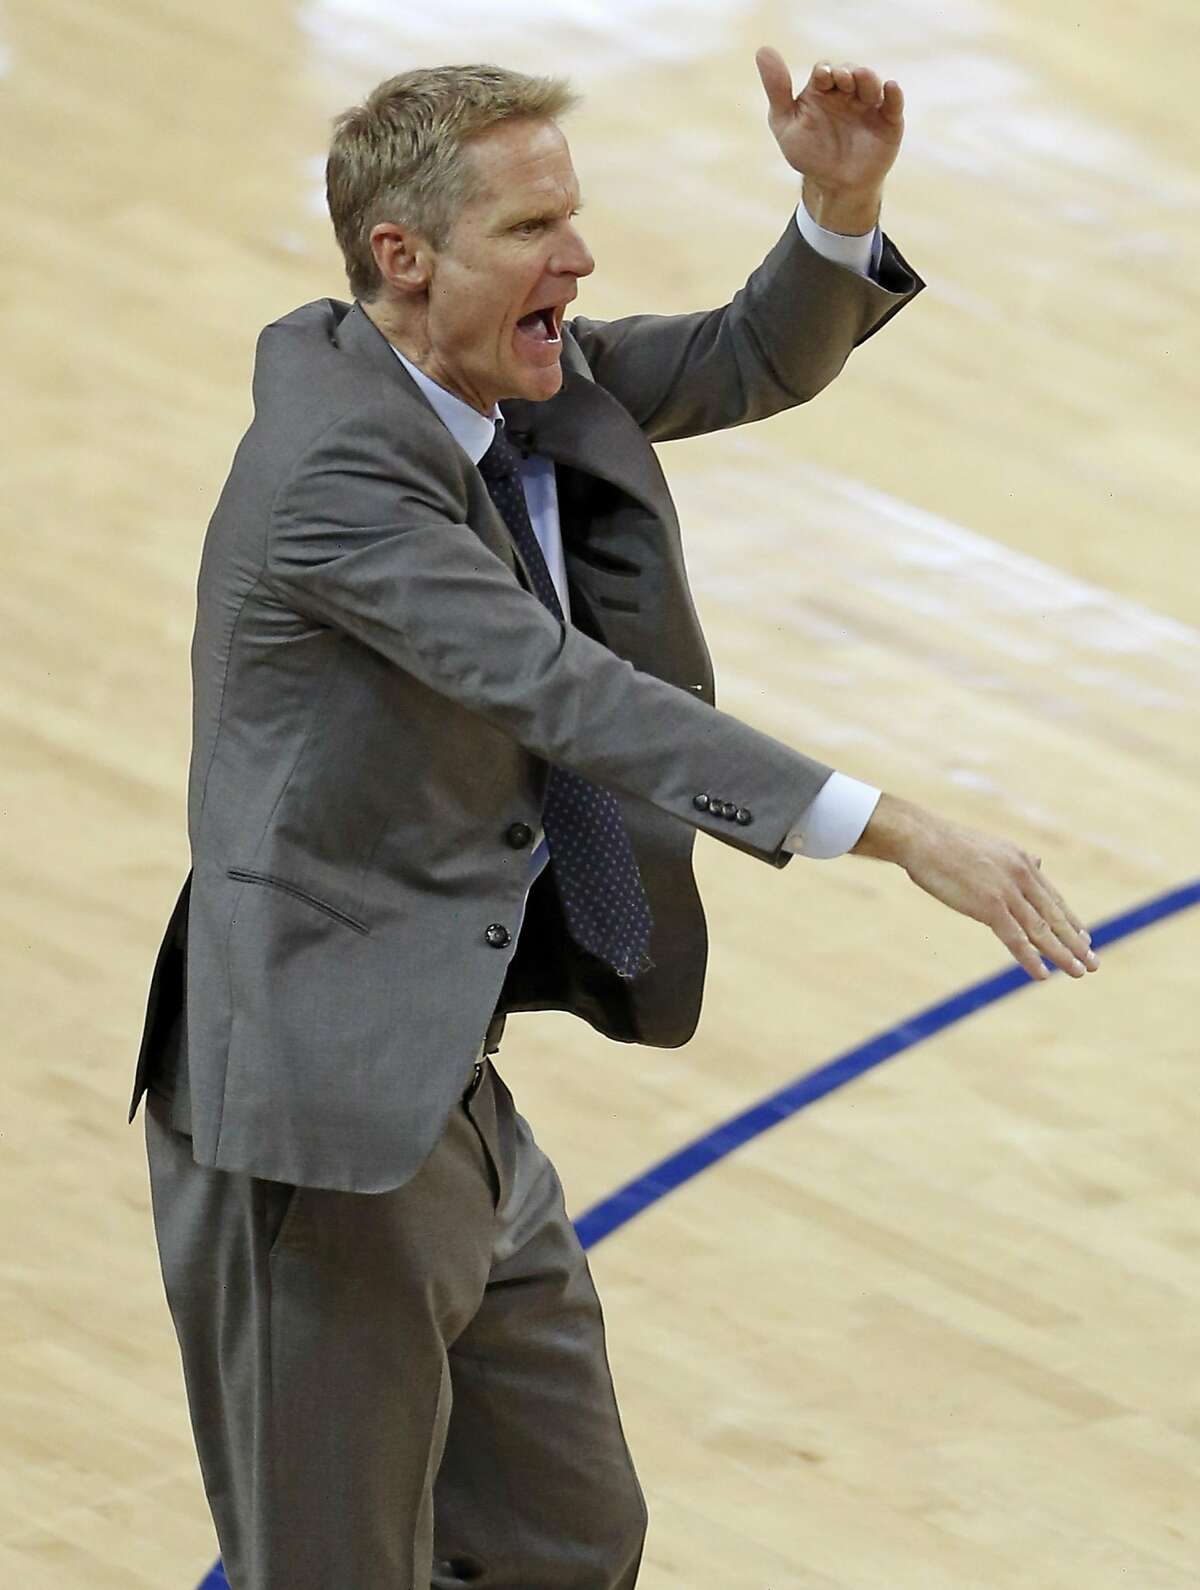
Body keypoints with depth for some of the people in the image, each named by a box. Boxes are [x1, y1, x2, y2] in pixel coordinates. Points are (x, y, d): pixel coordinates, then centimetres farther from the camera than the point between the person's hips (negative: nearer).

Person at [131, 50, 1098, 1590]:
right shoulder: (335, 466, -22)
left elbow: (758, 362, 13)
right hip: (321, 1113, -10)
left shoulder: (533, 381, 5)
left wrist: (840, 206, -11)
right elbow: (567, 694, -31)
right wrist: (890, 828, -36)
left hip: (450, 1099, 10)